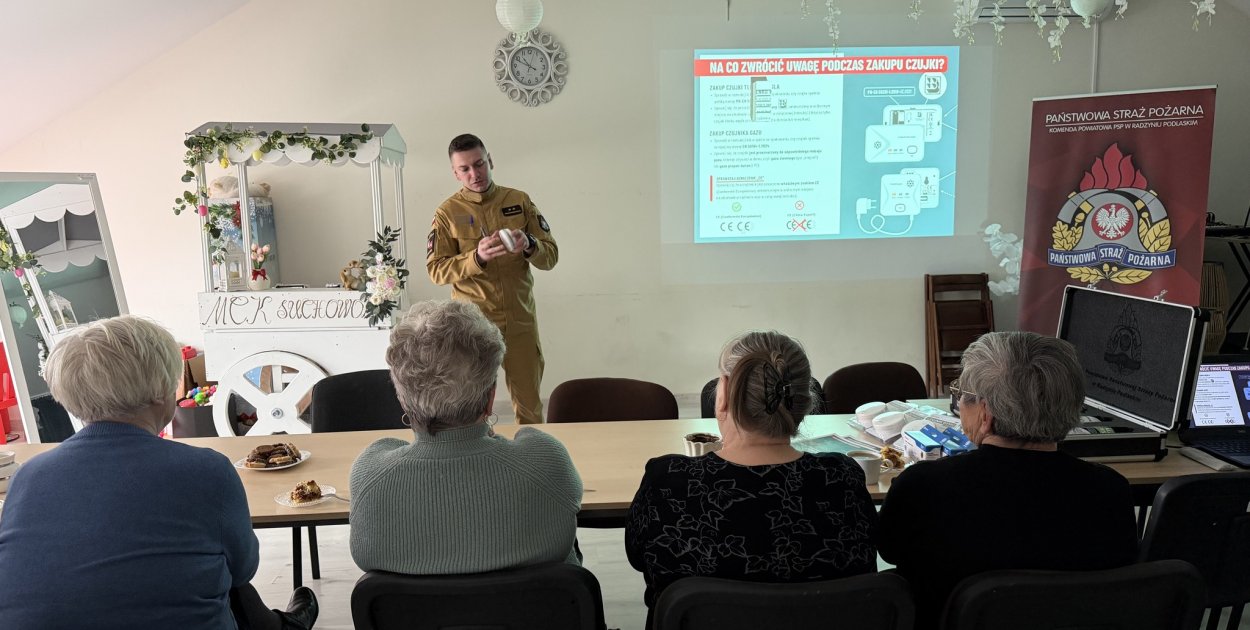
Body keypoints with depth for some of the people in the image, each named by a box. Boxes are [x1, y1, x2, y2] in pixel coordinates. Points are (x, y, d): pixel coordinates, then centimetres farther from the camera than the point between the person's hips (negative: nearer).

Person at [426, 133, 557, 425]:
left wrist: (529, 246, -19)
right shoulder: (447, 212, -1)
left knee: (529, 402, 9)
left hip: (521, 319, 2)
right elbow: (436, 270, -6)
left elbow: (551, 255, 3)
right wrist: (477, 257, -22)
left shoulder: (520, 201, 4)